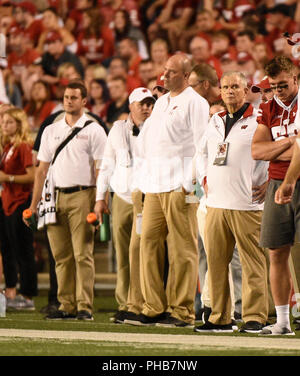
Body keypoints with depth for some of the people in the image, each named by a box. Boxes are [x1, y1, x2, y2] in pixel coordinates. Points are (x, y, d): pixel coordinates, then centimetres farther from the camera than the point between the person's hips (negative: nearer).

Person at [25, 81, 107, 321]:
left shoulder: (94, 130, 4)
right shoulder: (51, 131, 18)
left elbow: (101, 169, -2)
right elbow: (42, 169, 18)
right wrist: (34, 204, 11)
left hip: (82, 195, -5)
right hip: (56, 195, 5)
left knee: (82, 253, -10)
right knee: (61, 255, 3)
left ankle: (85, 306, -11)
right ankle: (67, 306, 7)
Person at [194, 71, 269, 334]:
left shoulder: (259, 120, -3)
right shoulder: (216, 122, 18)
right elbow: (203, 152, 33)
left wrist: (270, 182, -8)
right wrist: (204, 178, 19)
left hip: (247, 204, -6)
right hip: (216, 203, 6)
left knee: (252, 263, -5)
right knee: (215, 262, 5)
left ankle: (254, 318, -1)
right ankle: (220, 318, 11)